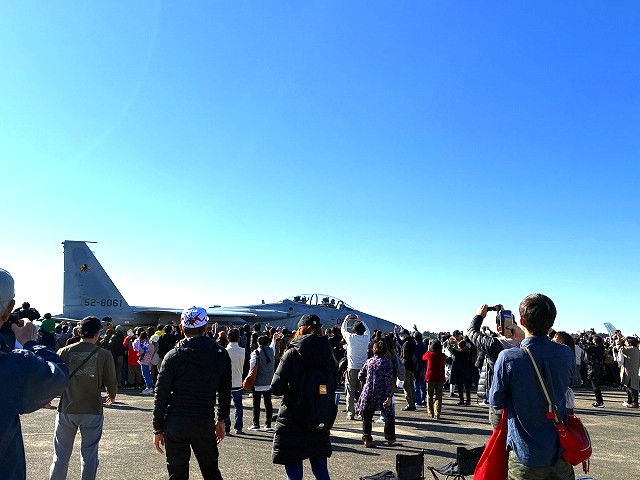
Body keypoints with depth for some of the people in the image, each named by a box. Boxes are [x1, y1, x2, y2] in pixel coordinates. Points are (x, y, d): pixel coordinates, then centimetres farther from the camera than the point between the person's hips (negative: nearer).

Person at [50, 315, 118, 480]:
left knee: (61, 454, 15)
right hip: (92, 411, -1)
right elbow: (111, 382, -3)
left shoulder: (64, 352, -3)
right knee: (89, 454, 10)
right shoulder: (104, 355, -8)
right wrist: (111, 396, 20)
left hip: (66, 410, 2)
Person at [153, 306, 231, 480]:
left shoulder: (173, 356, -8)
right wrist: (221, 420, 19)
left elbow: (161, 395, -6)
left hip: (175, 424, -1)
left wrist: (158, 428, 4)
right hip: (205, 423, 2)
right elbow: (225, 392, 7)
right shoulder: (221, 355, -1)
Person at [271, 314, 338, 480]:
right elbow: (333, 387, 11)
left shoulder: (292, 354, -11)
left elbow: (276, 388, -13)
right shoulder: (329, 356, 3)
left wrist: (290, 390, 6)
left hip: (293, 422, -5)